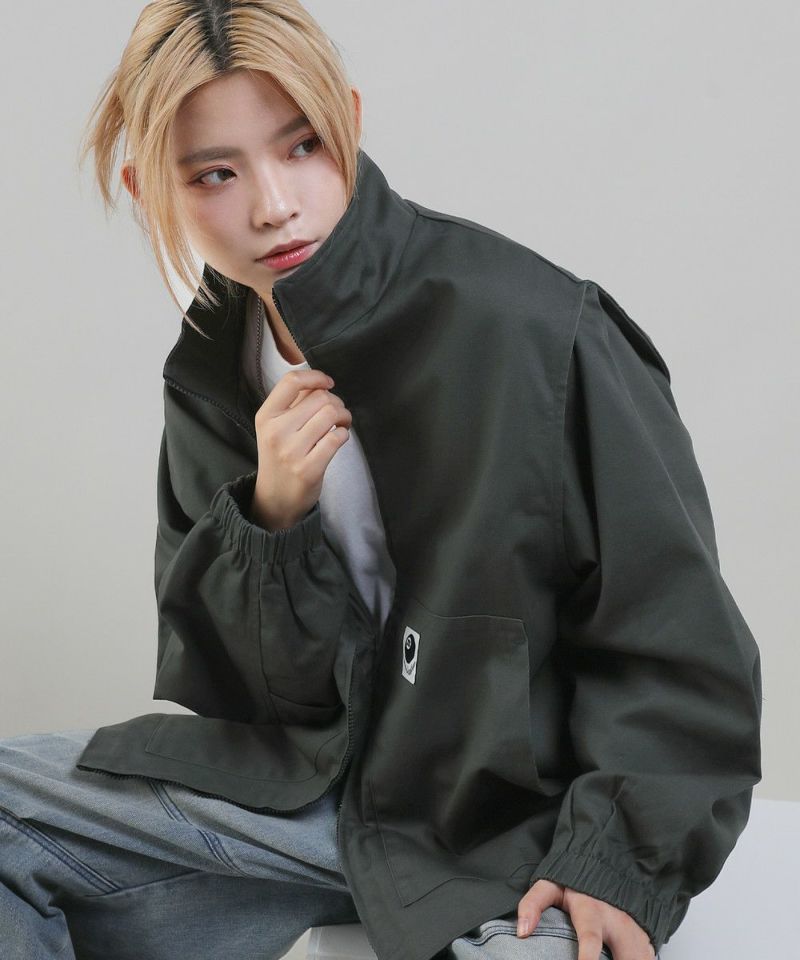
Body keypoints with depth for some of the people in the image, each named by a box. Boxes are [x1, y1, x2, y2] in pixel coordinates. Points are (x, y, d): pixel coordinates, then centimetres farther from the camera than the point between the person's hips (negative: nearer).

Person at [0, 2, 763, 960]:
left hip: (510, 821, -5)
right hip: (310, 774, 6)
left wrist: (614, 863, -21)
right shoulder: (210, 377, 3)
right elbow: (221, 677, 5)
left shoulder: (530, 330, -17)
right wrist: (271, 520, -14)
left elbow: (675, 642, -12)